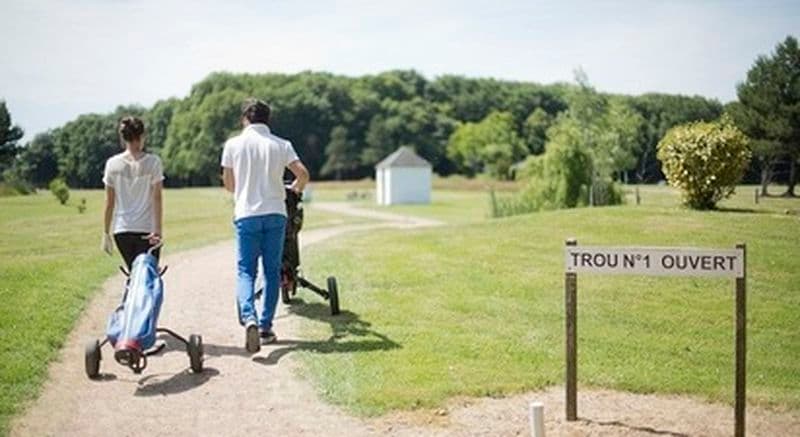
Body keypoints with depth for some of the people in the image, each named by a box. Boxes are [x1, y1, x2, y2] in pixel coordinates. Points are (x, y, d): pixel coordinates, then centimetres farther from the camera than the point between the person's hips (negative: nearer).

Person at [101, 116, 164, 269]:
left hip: (121, 231, 3)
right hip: (147, 231, -3)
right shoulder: (153, 162, -5)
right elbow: (157, 199, -9)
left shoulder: (112, 163, 2)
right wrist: (157, 230, -11)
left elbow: (109, 203, 4)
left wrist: (106, 233, 10)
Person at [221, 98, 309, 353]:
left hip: (246, 214, -1)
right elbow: (303, 174, -5)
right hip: (275, 213, 1)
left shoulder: (233, 144, 2)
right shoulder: (281, 145, 3)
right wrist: (295, 188, 18)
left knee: (245, 271, 3)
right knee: (272, 271, 10)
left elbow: (228, 183, 10)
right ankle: (266, 327, 11)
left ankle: (249, 319, -21)